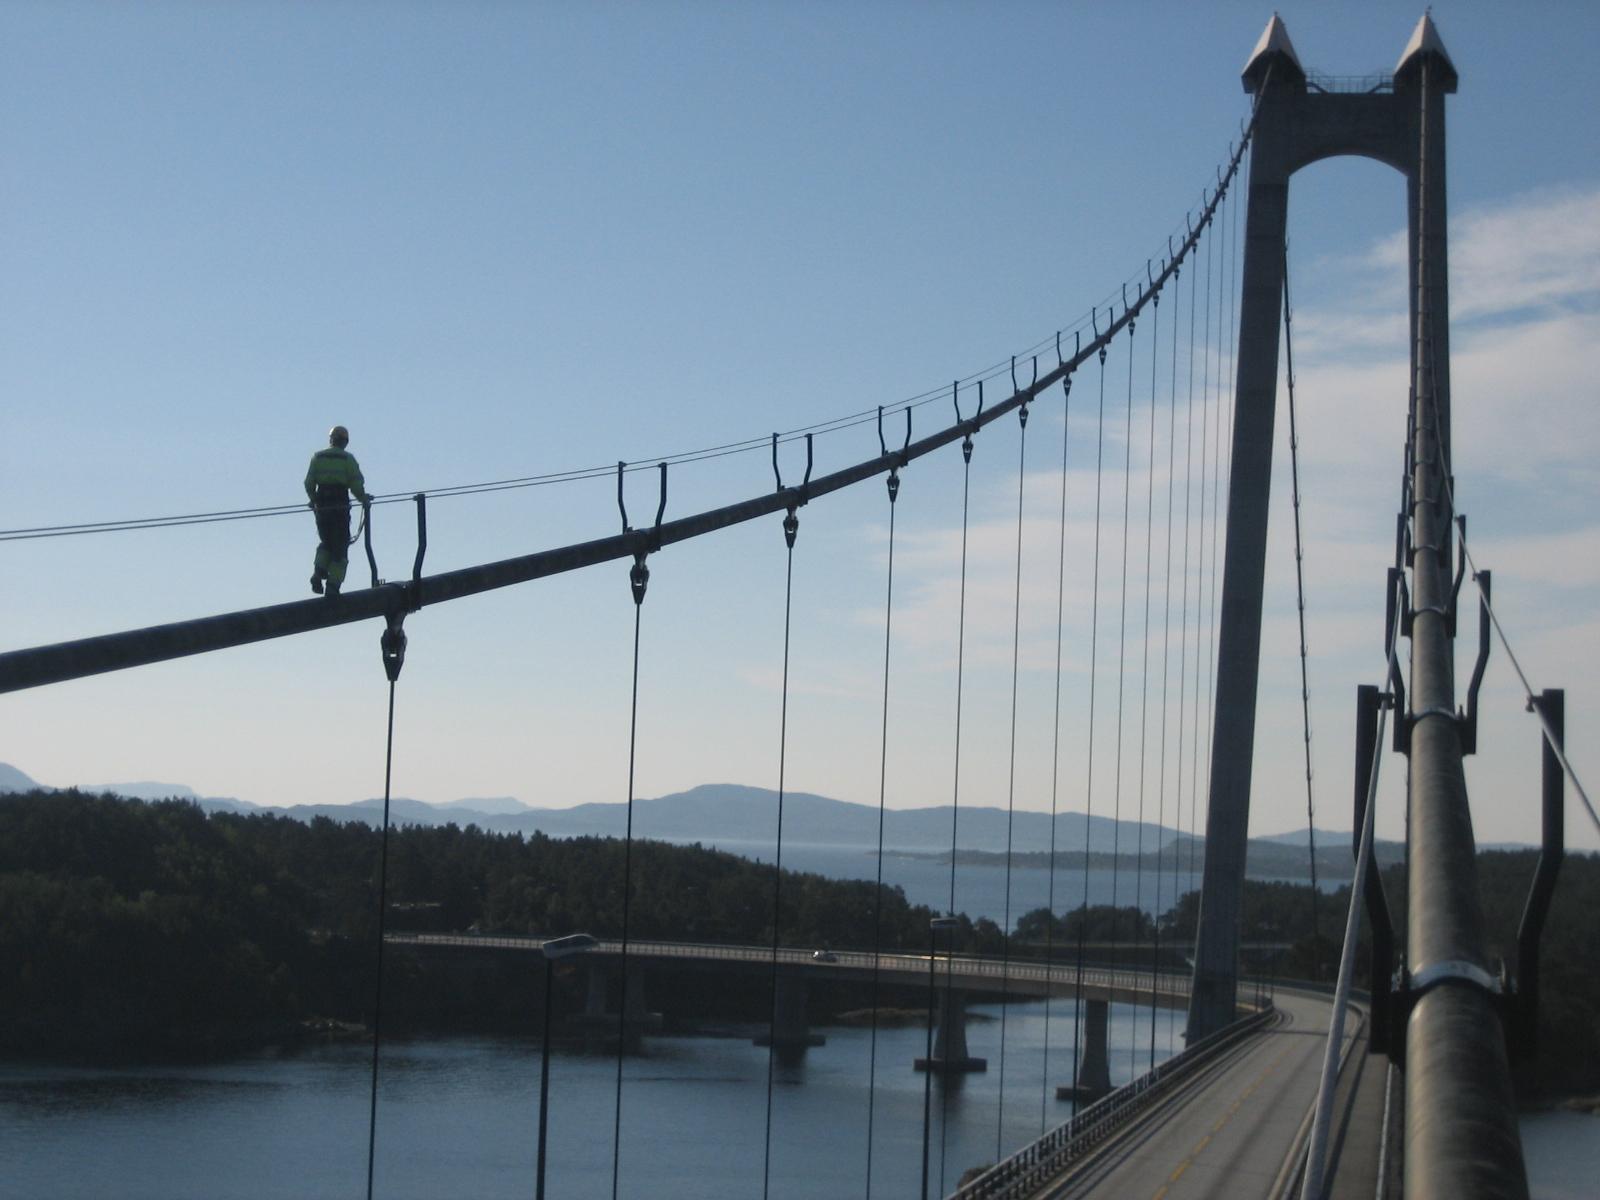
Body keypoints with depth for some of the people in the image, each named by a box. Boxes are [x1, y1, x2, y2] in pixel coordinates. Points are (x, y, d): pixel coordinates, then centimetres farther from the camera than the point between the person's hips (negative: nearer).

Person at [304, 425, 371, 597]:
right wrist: (363, 498, 11)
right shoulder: (348, 458, -1)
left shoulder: (317, 457, 7)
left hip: (321, 506, 3)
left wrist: (313, 499, 22)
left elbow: (309, 483, 5)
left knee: (326, 542, 21)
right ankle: (333, 584, -3)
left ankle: (318, 573, 0)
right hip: (340, 506, -3)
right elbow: (356, 484, -7)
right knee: (339, 547, 4)